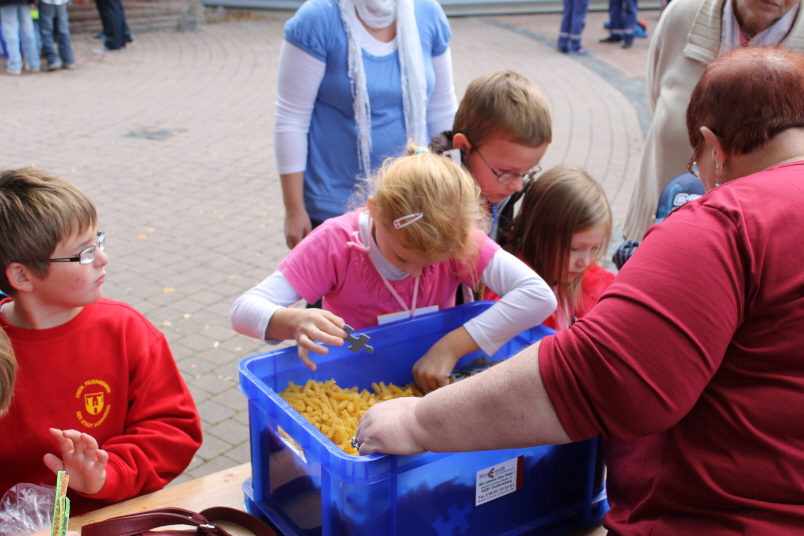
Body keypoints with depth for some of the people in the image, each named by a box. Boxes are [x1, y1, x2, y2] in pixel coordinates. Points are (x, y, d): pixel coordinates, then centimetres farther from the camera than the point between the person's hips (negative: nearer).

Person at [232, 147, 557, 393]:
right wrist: (292, 321, -46)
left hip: (429, 385, 1)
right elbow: (243, 310, -22)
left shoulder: (457, 239, -17)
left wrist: (450, 347, -31)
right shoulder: (336, 242, -20)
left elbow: (539, 295, -26)